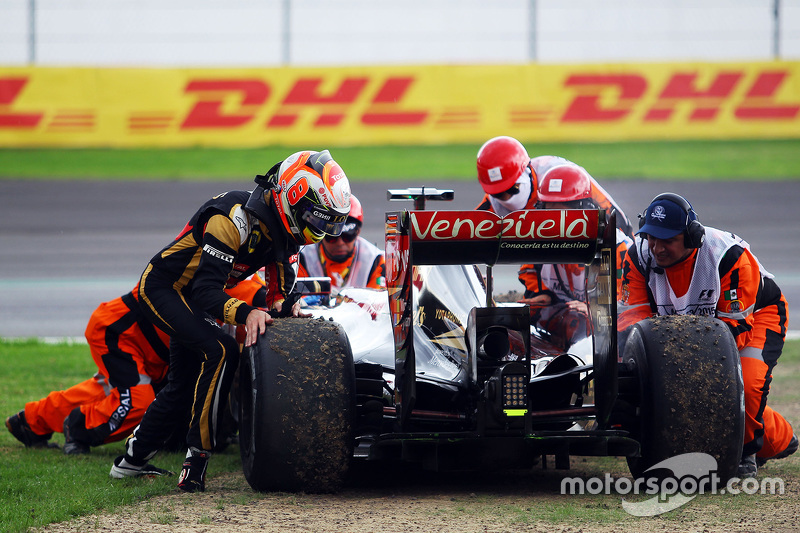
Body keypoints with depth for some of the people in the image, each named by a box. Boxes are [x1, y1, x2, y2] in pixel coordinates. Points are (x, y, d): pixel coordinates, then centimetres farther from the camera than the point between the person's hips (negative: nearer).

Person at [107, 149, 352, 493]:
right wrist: (245, 313, -53)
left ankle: (133, 460, 37)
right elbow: (206, 290, -37)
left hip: (192, 298, 10)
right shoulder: (235, 218, -33)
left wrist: (292, 307, -24)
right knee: (221, 351, -28)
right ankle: (197, 458, -23)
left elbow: (283, 294, -1)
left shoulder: (286, 233, -6)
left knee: (185, 385, 18)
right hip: (163, 289, -10)